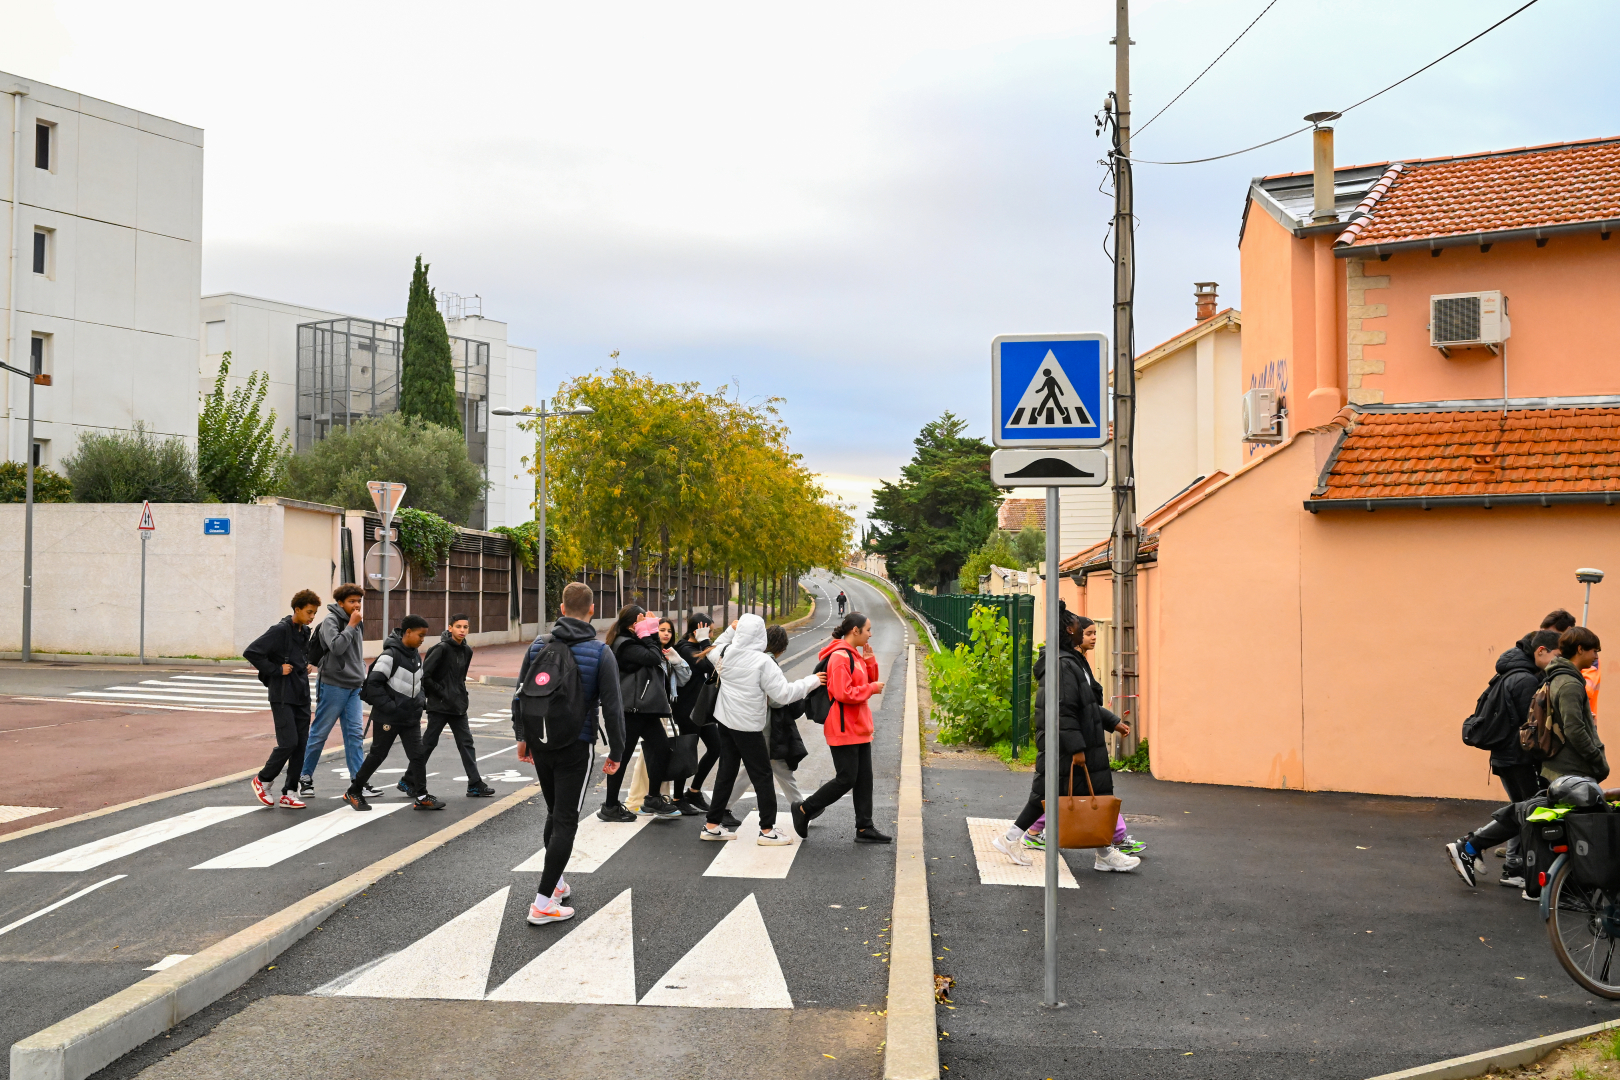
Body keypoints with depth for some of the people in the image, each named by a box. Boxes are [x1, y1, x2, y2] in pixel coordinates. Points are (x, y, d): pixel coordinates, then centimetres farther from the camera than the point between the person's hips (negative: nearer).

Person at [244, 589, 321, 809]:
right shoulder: (280, 631, -13)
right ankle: (263, 780, 11)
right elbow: (251, 652, -19)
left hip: (301, 696, 8)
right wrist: (276, 670, -17)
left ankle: (289, 793, 10)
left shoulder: (304, 632, 12)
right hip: (283, 697, -7)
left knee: (301, 744, 4)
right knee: (289, 742, -11)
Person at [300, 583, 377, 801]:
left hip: (353, 687, 7)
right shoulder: (331, 620, -9)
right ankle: (305, 777, 14)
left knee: (355, 733, 1)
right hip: (333, 685, -7)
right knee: (319, 733, 1)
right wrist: (351, 626, -19)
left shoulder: (357, 623, 14)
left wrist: (363, 675, 17)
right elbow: (337, 647, -25)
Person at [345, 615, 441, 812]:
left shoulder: (416, 656, 7)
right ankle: (354, 791, 21)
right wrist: (388, 706, -22)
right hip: (388, 718, -7)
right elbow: (373, 683, -21)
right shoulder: (391, 655, -18)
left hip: (411, 717, 7)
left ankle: (421, 796, 9)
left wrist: (421, 700, 4)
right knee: (378, 754, 5)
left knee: (418, 755, 2)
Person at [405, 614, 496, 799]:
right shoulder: (442, 649, -14)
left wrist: (460, 693, 8)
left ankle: (475, 785, 5)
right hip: (439, 706, -7)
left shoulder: (467, 651, 8)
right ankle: (409, 781, 15)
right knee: (428, 743, 2)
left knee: (466, 743, 4)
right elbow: (424, 675, -16)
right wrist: (440, 692, -13)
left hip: (458, 706, 7)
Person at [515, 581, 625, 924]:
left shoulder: (539, 645, 2)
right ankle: (543, 903, -3)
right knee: (566, 821, 0)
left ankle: (556, 883, 32)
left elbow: (520, 696, 7)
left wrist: (522, 737, 19)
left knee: (555, 814, 22)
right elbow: (611, 707, -11)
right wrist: (616, 752, -2)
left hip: (540, 743, 5)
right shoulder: (600, 652, -10)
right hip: (576, 747, -5)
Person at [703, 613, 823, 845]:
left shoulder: (728, 654, -2)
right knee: (762, 776, 2)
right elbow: (784, 693, -19)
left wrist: (730, 631, 22)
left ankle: (712, 825, 19)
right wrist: (811, 682, -9)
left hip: (725, 722, 7)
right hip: (748, 727, -7)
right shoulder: (762, 662, -20)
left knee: (726, 772, 14)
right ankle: (767, 830, 4)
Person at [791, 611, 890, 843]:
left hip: (859, 728, 10)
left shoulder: (854, 655, 14)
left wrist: (869, 662, 4)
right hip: (844, 729, -10)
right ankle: (803, 810, 7)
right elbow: (843, 693, -25)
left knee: (864, 779, 9)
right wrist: (871, 689, -14)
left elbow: (865, 683, 20)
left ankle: (865, 828, 14)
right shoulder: (840, 657, -18)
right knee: (846, 779, -7)